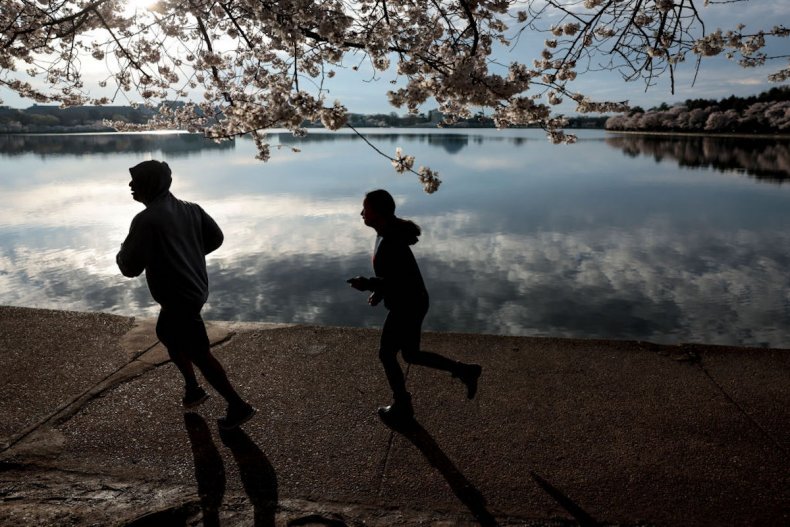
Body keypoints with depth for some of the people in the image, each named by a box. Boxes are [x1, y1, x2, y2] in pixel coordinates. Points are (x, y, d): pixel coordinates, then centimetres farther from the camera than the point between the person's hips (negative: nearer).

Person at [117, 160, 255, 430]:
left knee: (200, 354, 0)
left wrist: (122, 253, 5)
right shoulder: (190, 209, 4)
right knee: (166, 333, 29)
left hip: (179, 298, -9)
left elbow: (130, 267, -18)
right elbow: (216, 237, 11)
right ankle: (192, 388, 35)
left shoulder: (146, 220, -19)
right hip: (194, 288, 9)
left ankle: (238, 406, 7)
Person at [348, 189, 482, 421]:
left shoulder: (390, 242, -26)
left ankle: (402, 406, 28)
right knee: (411, 354, 21)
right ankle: (465, 371, 24)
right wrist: (379, 291, 9)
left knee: (387, 355, 10)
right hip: (411, 303, 10)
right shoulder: (388, 233, 6)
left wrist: (368, 284, -23)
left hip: (407, 307, -10)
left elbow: (401, 280, -28)